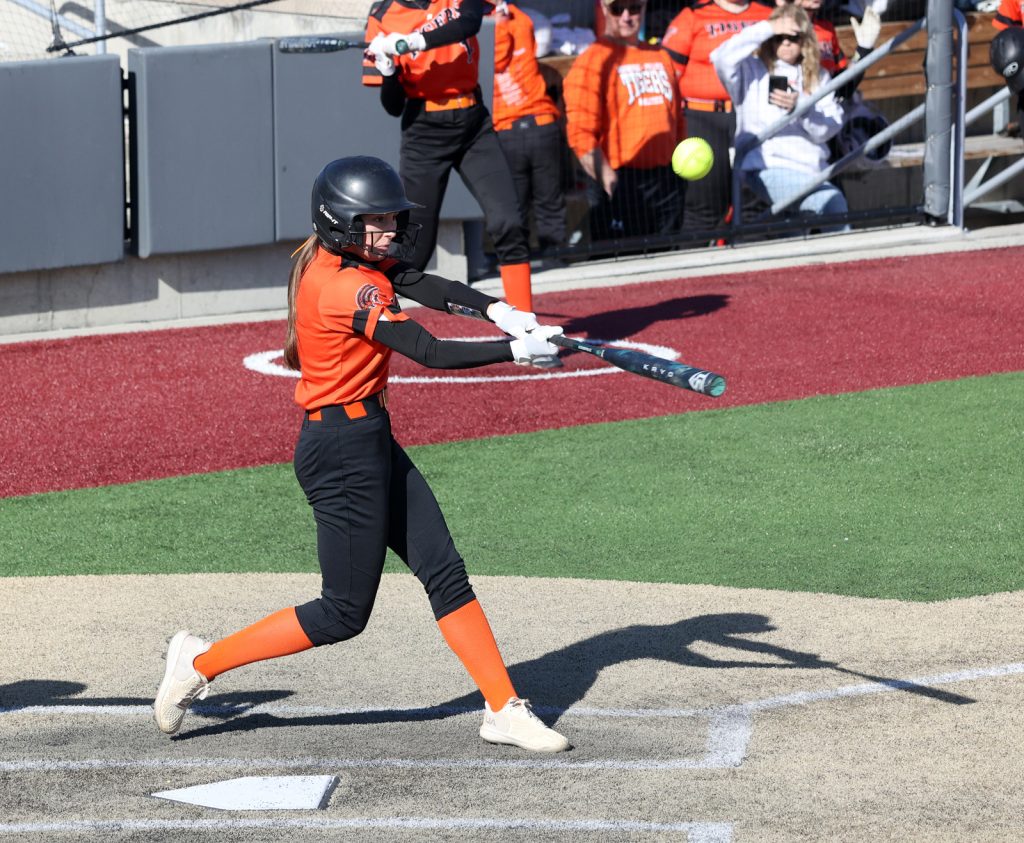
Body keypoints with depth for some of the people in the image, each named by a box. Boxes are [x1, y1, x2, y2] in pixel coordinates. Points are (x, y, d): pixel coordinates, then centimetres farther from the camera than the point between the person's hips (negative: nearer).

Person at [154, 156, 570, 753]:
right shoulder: (345, 289, -22)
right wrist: (518, 351, -23)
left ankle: (504, 710, 11)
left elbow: (426, 287, -5)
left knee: (445, 571, 8)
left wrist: (500, 312, -20)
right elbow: (431, 353, -25)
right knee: (344, 613, 0)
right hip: (343, 450, -10)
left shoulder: (339, 260, 6)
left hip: (371, 441, 10)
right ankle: (201, 663, 10)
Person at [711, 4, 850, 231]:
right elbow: (722, 58, -13)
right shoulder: (752, 71, 8)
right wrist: (766, 29, -8)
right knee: (831, 201, -26)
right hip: (768, 167, -4)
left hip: (811, 168, 4)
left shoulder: (819, 78, 17)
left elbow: (829, 128, 5)